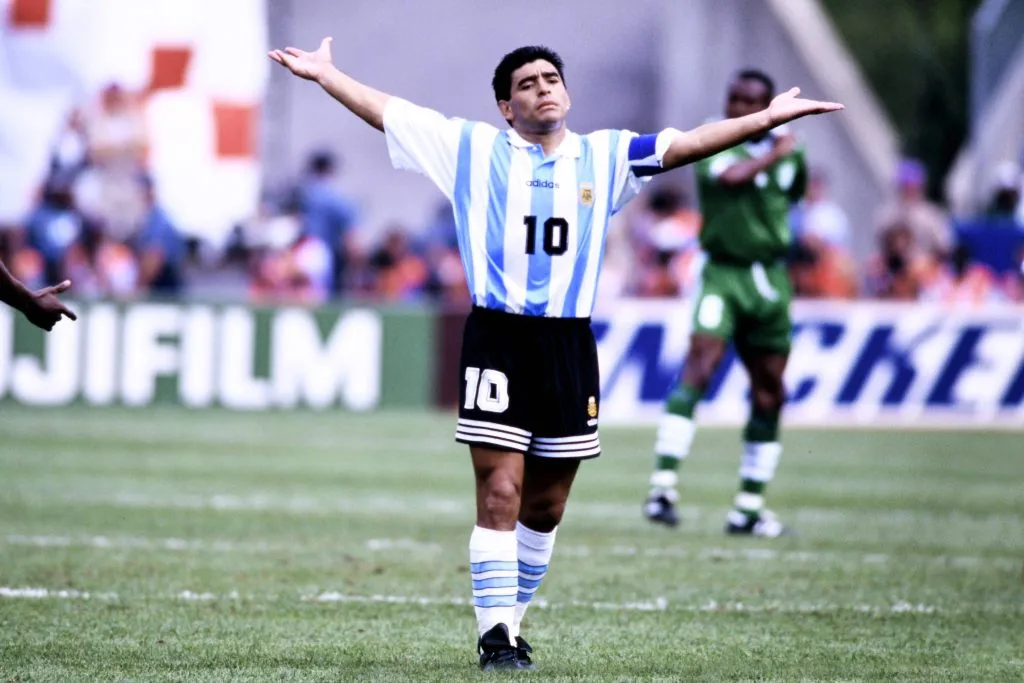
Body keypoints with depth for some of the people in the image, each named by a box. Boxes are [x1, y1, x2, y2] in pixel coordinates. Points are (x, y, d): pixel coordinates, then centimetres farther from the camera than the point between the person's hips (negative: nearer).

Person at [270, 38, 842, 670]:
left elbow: (685, 145, 7)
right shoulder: (472, 148, 6)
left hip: (570, 345, 3)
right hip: (497, 339, -3)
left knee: (546, 504, 8)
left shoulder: (604, 157, 11)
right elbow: (386, 112, 7)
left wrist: (767, 119, 1)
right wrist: (326, 74, 4)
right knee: (501, 493, -11)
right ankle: (496, 636, -8)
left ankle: (509, 617, 24)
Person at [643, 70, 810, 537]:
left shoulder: (790, 151, 8)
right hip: (722, 275, -5)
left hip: (770, 279, 5)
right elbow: (732, 176, -27)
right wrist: (773, 154, -15)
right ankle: (663, 485, -27)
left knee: (769, 391, 7)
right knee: (700, 365, -23)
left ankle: (749, 509, 16)